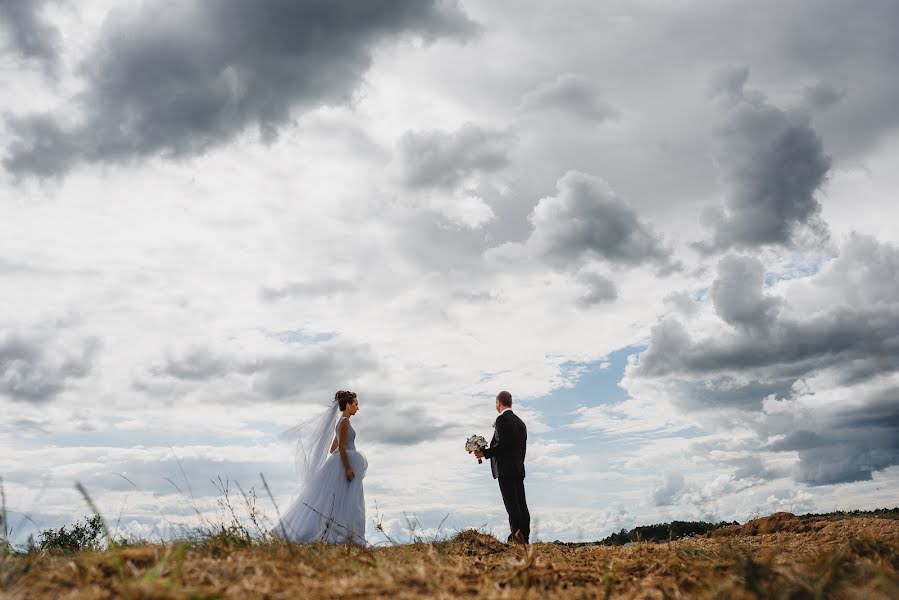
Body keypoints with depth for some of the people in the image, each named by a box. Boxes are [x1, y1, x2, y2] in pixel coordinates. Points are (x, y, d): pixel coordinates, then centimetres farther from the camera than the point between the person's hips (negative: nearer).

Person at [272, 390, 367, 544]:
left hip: (338, 463, 10)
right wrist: (348, 468, -21)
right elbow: (342, 446, -19)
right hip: (345, 463, -10)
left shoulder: (342, 422, 17)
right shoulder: (344, 421, -11)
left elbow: (332, 449, 21)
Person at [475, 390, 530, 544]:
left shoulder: (502, 419, -9)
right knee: (521, 503, 7)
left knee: (511, 504, -10)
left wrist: (485, 453, -8)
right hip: (519, 469, 8)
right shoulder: (520, 422, 18)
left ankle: (516, 535, -14)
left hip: (505, 469, -8)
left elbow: (502, 444, -18)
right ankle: (524, 536, 7)